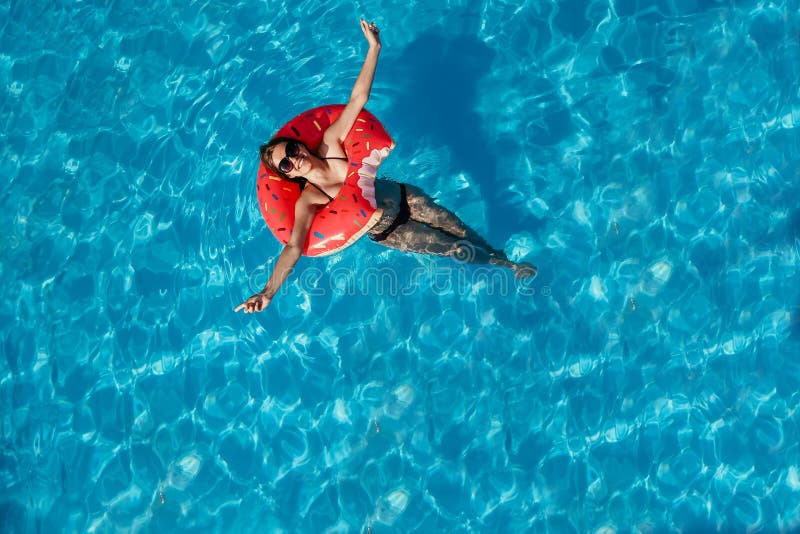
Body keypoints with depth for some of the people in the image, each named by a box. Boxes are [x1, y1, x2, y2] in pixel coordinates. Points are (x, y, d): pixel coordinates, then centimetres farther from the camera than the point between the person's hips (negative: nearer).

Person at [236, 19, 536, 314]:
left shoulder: (330, 143, -19)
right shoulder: (308, 201, -26)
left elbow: (358, 97, -23)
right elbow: (294, 246, -36)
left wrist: (374, 47, -31)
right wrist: (267, 293, -50)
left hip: (403, 197, 3)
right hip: (387, 232, -3)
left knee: (460, 230, 11)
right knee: (454, 248, 5)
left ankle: (500, 259, 41)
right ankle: (498, 264, 34)